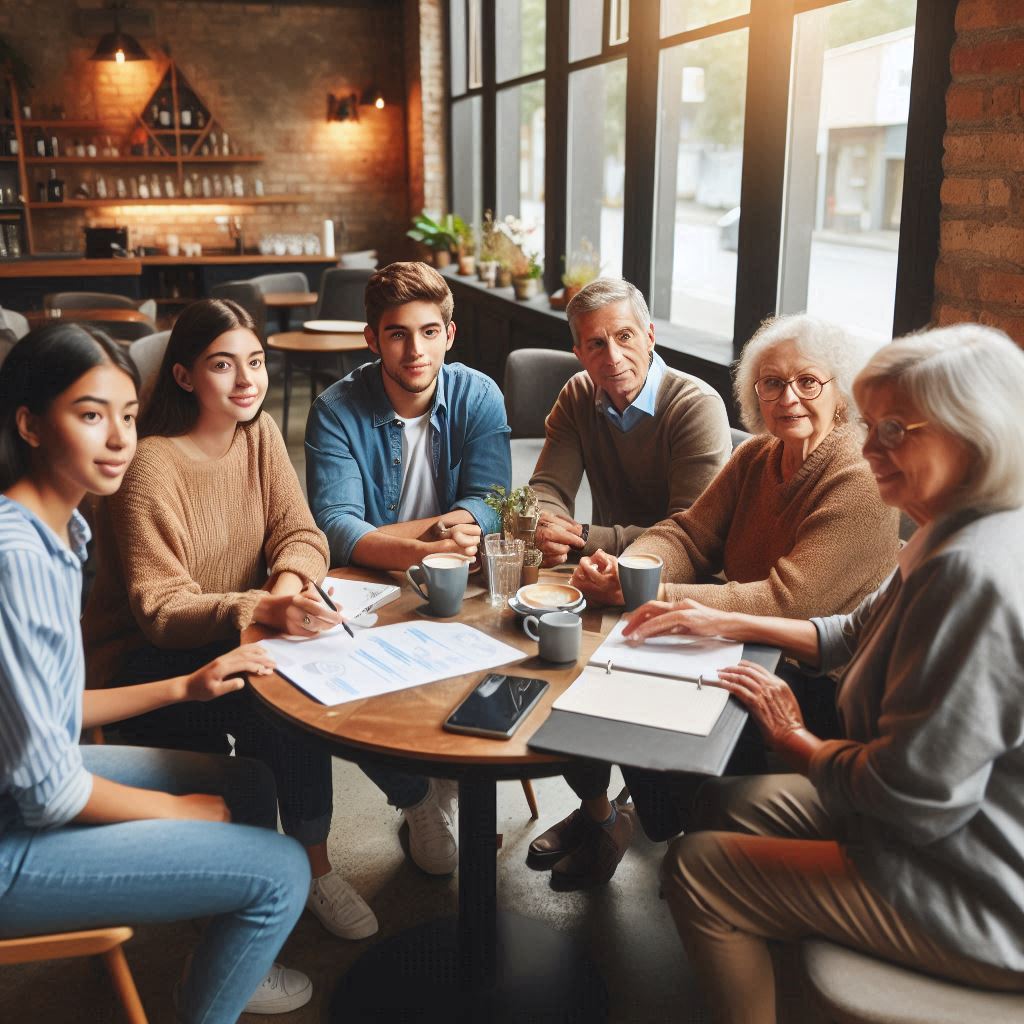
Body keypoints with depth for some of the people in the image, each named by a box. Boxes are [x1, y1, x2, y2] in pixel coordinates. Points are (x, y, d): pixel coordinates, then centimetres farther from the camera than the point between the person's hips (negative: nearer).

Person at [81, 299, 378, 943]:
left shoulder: (260, 432, 0)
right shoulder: (151, 467, -20)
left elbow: (300, 534, -4)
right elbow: (159, 609, -24)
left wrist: (289, 583, -28)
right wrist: (264, 609, -41)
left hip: (239, 637, 6)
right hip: (143, 661, -5)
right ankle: (313, 866, -11)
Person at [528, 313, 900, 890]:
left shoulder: (861, 481, -19)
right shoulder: (756, 458, 6)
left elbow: (788, 599, -28)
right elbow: (689, 535, 0)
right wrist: (621, 570, -23)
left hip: (816, 685, -7)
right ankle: (596, 814, 21)